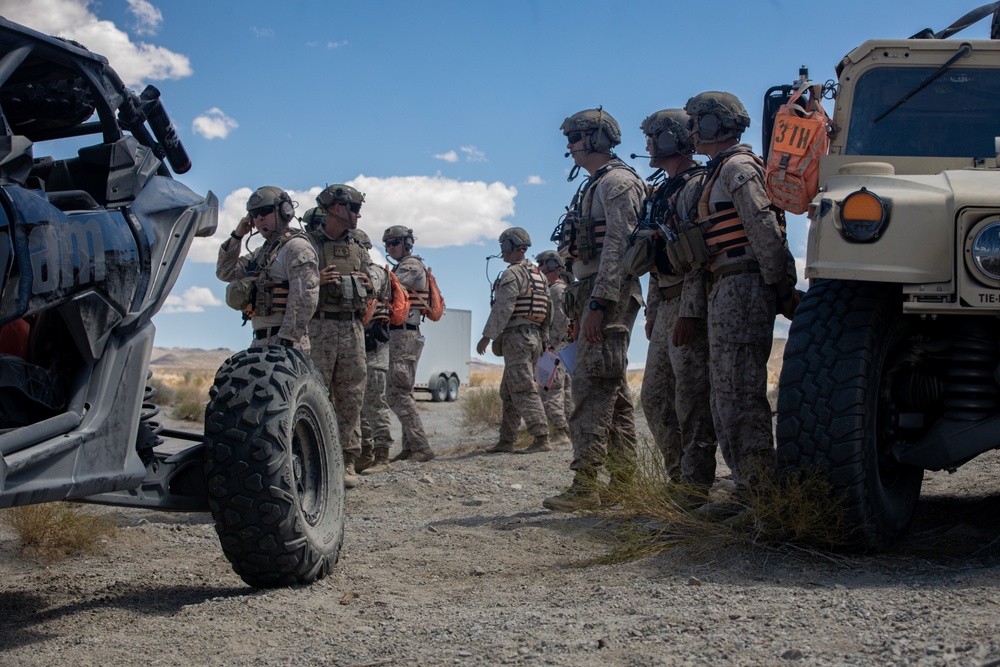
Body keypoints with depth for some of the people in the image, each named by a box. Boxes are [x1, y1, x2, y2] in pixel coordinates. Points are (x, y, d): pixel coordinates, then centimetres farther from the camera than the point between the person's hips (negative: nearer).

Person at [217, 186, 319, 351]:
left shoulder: (296, 247, -7)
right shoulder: (261, 252, 23)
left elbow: (306, 298, -18)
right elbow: (225, 272, 25)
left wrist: (287, 338, -24)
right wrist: (237, 236, 15)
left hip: (284, 341, -9)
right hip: (260, 341, 9)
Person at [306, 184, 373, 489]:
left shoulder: (359, 249, 18)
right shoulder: (308, 244, 1)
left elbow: (372, 287, 24)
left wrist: (368, 284, 1)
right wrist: (315, 280, -19)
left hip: (352, 328, 5)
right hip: (318, 327, -5)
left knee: (350, 397, 3)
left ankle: (347, 461, 7)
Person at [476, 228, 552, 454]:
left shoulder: (512, 274, -10)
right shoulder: (538, 275, 19)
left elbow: (502, 308, -19)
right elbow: (548, 312, 20)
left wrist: (487, 336, -17)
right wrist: (543, 338, 24)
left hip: (516, 337, -10)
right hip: (534, 337, 10)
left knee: (523, 391, -11)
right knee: (508, 392, 13)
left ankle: (541, 439, -16)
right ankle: (506, 441, 14)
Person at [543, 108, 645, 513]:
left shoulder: (617, 182, -9)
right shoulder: (594, 187, 23)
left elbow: (618, 247, -19)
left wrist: (597, 303, -25)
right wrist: (581, 306, 20)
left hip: (609, 295, -11)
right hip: (593, 294, 11)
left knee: (591, 383, -15)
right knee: (612, 388, 10)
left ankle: (585, 484, -17)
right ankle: (625, 479, 13)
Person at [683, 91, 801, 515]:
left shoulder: (737, 168, -9)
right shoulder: (722, 172, 23)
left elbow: (765, 230, -16)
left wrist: (782, 292, -18)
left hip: (742, 286, -11)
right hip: (727, 289, 11)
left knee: (739, 390, -11)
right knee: (728, 391, 11)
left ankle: (756, 491, -10)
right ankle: (750, 484, 15)